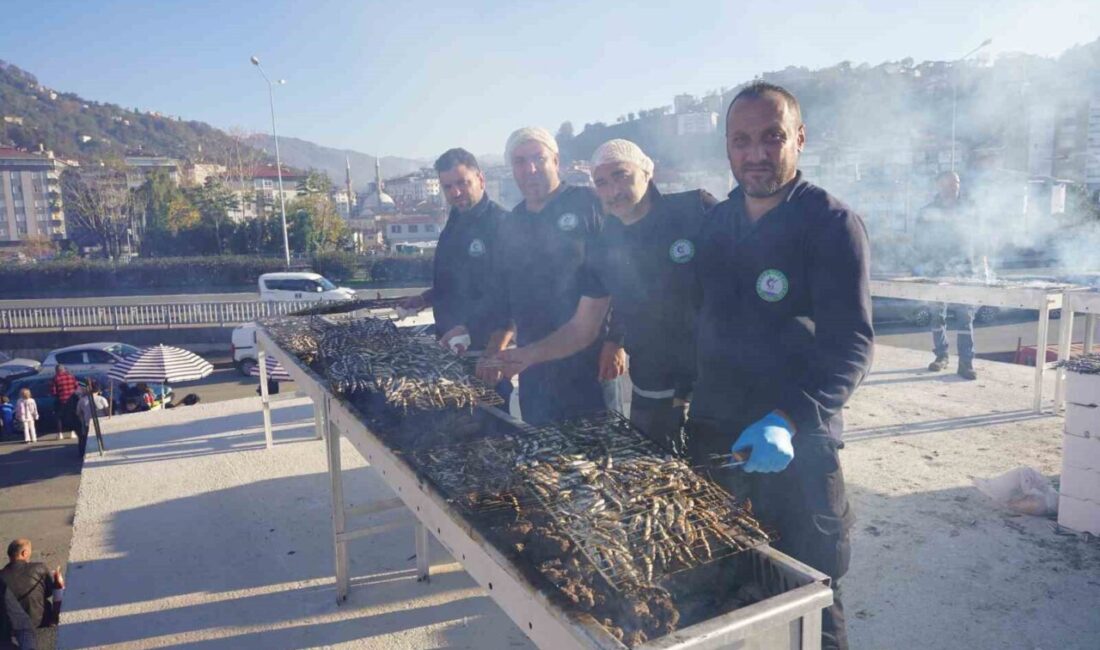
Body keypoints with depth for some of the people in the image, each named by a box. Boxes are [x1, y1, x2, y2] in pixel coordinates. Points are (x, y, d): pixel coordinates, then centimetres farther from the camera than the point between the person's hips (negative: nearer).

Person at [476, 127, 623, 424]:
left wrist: (616, 341, -14)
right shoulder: (510, 226, 13)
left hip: (590, 358, -5)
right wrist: (493, 351, 11)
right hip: (535, 368, 5)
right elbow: (503, 296, 18)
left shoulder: (587, 205, -4)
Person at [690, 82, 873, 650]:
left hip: (796, 448, -5)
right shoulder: (716, 220, 8)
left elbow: (850, 344, -19)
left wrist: (789, 421, -32)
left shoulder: (832, 224, -11)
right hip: (712, 435, 6)